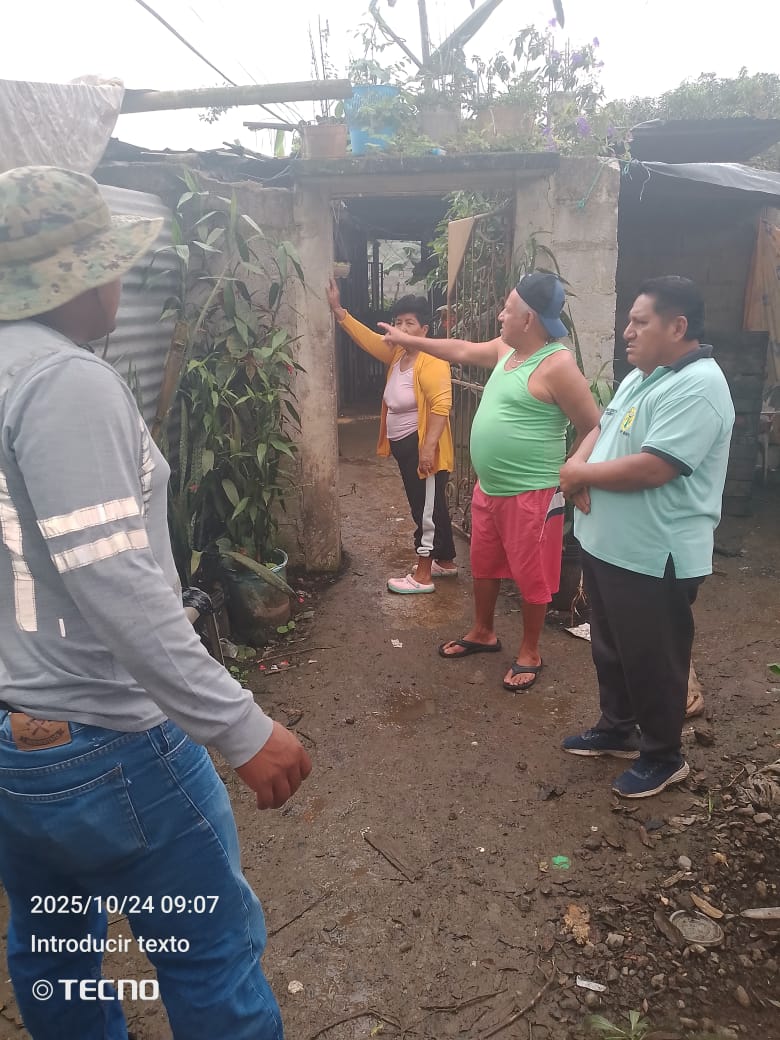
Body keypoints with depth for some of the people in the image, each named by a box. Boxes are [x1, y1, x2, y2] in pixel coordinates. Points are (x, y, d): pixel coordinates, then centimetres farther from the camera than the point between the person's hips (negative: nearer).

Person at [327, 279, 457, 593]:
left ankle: (422, 576, 8)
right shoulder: (397, 354, 8)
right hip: (404, 446, 10)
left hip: (423, 447, -10)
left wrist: (428, 446, -30)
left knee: (427, 509, 0)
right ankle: (445, 562, 32)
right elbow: (368, 338, 15)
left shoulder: (431, 362, -19)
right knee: (430, 507, 18)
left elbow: (441, 405, -26)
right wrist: (337, 310, 9)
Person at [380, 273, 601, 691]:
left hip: (529, 494, -9)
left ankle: (529, 652, 25)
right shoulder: (507, 349, 7)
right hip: (488, 488, 9)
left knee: (530, 575, 7)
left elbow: (594, 430, -18)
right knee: (483, 564, 21)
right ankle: (483, 633, 41)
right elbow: (463, 351, 23)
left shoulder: (557, 366, -20)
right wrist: (408, 340, 28)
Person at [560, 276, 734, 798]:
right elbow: (602, 430, 15)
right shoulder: (642, 376, 11)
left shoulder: (698, 387, -22)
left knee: (652, 661, 7)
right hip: (607, 546, 10)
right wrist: (579, 465, -8)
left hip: (654, 559, -9)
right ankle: (618, 729, 41)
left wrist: (580, 473, -15)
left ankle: (664, 757, 27)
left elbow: (651, 468, -29)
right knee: (611, 649, 22)